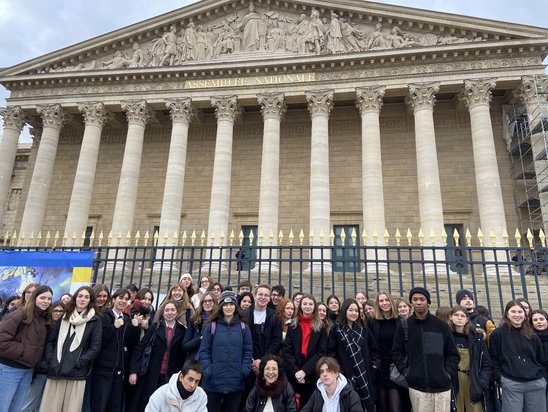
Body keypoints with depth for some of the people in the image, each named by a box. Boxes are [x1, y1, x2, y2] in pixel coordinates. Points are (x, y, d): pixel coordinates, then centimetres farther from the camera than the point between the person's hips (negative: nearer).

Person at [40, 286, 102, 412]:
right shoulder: (64, 317, 13)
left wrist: (77, 364, -10)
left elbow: (95, 348, -3)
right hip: (55, 371, 3)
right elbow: (50, 340, 14)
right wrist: (50, 360, 0)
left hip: (76, 374, -3)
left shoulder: (95, 321, 1)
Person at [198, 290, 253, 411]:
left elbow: (248, 351, 4)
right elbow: (204, 351, -3)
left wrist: (244, 371, -7)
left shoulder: (243, 327, 4)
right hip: (213, 382, -1)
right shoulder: (211, 326, 0)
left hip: (236, 383, 1)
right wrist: (208, 371, -13)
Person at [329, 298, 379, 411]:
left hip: (365, 376, 3)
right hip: (346, 376, -3)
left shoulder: (364, 329, 9)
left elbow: (374, 350, 13)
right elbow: (331, 352, -4)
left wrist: (374, 366, 4)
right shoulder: (337, 330, -2)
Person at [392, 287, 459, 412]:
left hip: (441, 385, 1)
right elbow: (397, 353, 5)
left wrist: (448, 373, -4)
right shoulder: (403, 326, 2)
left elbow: (453, 354, 7)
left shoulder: (442, 325, 3)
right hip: (417, 386, 0)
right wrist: (406, 372, -6)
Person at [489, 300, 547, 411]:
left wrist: (541, 377, 6)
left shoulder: (532, 336, 12)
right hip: (511, 384, -4)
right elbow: (494, 359, 0)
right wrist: (501, 378, -7)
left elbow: (541, 360, 17)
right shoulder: (498, 334, -1)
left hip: (536, 384, 4)